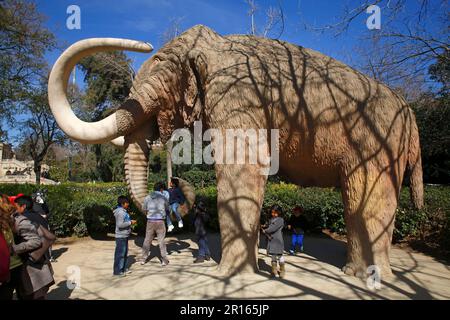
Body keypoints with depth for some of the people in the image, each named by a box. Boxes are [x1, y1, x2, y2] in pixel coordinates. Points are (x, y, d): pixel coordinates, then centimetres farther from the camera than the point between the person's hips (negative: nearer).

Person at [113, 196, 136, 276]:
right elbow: (120, 224, -26)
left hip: (125, 236, 10)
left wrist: (130, 221, 8)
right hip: (121, 236, -10)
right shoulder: (120, 212, -20)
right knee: (120, 254, -2)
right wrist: (130, 222, -19)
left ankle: (123, 268, 28)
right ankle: (117, 271, 8)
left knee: (125, 253, 18)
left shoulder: (124, 211, 13)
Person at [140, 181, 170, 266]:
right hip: (160, 221, -2)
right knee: (161, 241, 5)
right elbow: (167, 209, 7)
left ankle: (143, 259, 20)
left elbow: (144, 209, 9)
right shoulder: (163, 198, -5)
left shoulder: (147, 197, 0)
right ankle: (164, 260, 9)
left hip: (150, 221, 2)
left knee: (147, 240, 13)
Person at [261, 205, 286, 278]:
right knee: (273, 256, 10)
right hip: (271, 240, 5)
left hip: (278, 240, -5)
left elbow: (273, 228, -16)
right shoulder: (271, 220, 12)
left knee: (279, 256, 2)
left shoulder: (280, 220, -9)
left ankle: (282, 271, 15)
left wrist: (265, 230, -5)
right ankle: (274, 270, 19)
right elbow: (268, 228, 8)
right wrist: (267, 234, -11)